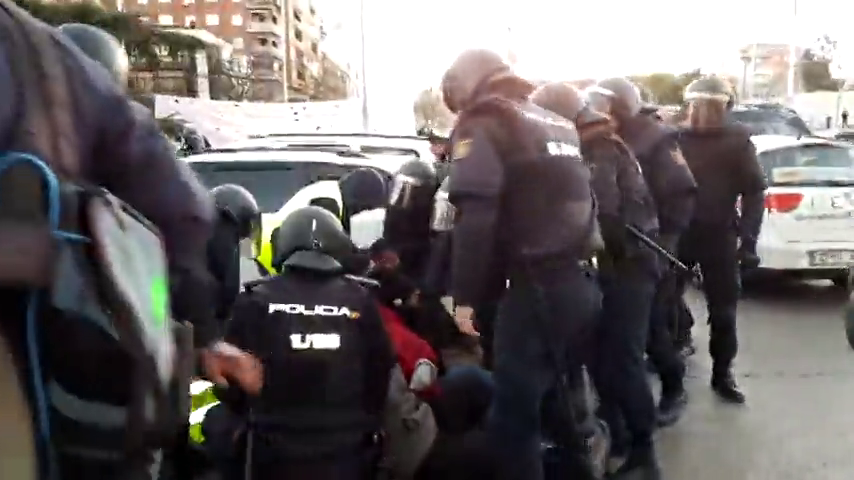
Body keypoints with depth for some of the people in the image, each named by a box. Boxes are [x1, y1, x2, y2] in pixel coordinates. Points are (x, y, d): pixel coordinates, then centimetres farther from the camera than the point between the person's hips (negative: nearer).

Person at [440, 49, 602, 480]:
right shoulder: (555, 122, 23)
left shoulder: (482, 123, -2)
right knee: (551, 395, 24)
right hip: (581, 282, 9)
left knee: (512, 417, -2)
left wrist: (464, 295, -14)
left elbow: (475, 213, -16)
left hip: (537, 287, -9)